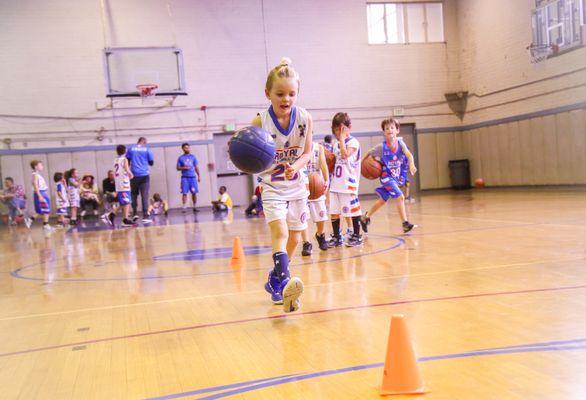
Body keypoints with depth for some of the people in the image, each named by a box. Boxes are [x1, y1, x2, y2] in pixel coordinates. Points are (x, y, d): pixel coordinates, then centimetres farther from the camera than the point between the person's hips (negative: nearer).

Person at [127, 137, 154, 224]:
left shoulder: (131, 149, 8)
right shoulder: (147, 150, 3)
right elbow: (151, 163, 6)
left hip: (134, 175, 2)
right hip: (144, 175, -2)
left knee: (134, 195, 17)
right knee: (145, 196, -3)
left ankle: (135, 213, 9)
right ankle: (145, 216, -8)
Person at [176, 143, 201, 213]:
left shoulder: (193, 157, 10)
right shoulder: (180, 158, 4)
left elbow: (196, 167, 12)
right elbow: (178, 168, 4)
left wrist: (198, 176, 6)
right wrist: (184, 168, -14)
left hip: (193, 177, 2)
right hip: (185, 177, -2)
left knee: (194, 193, 2)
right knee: (184, 193, -6)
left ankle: (195, 207, 11)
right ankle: (184, 208, -6)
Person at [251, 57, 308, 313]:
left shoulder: (305, 119, -11)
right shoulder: (260, 122, -18)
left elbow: (307, 153, 0)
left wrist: (296, 166, -20)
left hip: (297, 186, 4)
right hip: (272, 187, -4)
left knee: (294, 239, 11)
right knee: (280, 232, -23)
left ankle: (275, 280, 32)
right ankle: (285, 282, -31)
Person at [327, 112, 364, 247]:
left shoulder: (353, 142, -6)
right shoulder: (337, 144, 15)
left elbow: (345, 154, -24)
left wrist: (342, 137, -17)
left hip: (349, 184, -7)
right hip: (335, 184, 7)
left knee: (353, 211, 3)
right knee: (334, 213, 6)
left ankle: (356, 236, 15)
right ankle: (336, 237, 16)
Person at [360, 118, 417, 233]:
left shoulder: (400, 143, -9)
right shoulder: (381, 147, -15)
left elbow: (409, 154, -26)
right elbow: (369, 154, 1)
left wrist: (411, 164, -44)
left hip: (396, 176, 5)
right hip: (386, 176, -5)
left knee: (382, 200, 18)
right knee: (400, 197, -18)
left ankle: (366, 217, 36)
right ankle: (405, 224, -14)